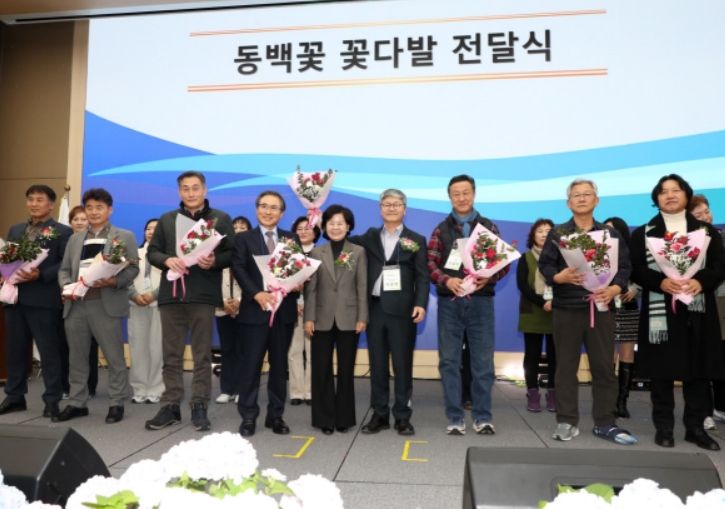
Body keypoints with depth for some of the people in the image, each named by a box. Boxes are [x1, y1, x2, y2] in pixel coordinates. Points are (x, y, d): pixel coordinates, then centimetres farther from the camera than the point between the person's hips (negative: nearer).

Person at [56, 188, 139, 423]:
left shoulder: (124, 236, 7)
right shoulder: (75, 239, 21)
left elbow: (133, 268, -2)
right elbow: (64, 269, 17)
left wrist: (114, 281, -20)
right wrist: (66, 286, -4)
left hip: (105, 304, -4)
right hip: (75, 305, 5)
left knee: (114, 357, 0)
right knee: (77, 358, 11)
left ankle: (116, 403, 9)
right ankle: (77, 402, 21)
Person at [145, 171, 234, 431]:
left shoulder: (221, 219, 6)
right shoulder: (166, 220, 15)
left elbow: (232, 252, 1)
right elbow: (152, 251, 11)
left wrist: (214, 261, -18)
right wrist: (168, 260, -10)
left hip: (203, 295, -3)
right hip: (171, 293, 3)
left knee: (202, 354, 3)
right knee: (171, 354, 8)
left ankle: (199, 406, 11)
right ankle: (170, 405, 17)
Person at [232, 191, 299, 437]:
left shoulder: (292, 239, 13)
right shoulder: (243, 238, 6)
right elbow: (238, 270, -6)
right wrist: (257, 294, -20)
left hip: (284, 309, 3)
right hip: (255, 309, -2)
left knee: (279, 364, 9)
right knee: (251, 364, 1)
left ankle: (276, 415, 20)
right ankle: (248, 416, 12)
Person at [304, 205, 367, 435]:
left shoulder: (358, 252, 4)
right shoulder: (316, 252, 6)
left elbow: (362, 287, 0)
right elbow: (310, 287, 2)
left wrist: (362, 317, -6)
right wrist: (309, 318, -5)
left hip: (348, 318, -1)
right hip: (323, 318, 1)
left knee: (346, 369, 8)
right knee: (322, 369, 4)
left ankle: (344, 418, 20)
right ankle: (325, 418, 15)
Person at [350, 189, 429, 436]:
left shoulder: (416, 240, 6)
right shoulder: (370, 237, 14)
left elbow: (422, 277, -1)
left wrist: (421, 304, -13)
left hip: (401, 310, -2)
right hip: (375, 309, 3)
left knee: (402, 365, 3)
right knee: (377, 365, 8)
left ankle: (402, 416, 14)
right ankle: (379, 414, 19)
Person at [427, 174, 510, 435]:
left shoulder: (489, 228, 9)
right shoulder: (441, 229, 8)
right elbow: (430, 263, -1)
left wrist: (489, 277, -16)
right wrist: (446, 280, -19)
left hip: (481, 301, 0)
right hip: (449, 302, 0)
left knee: (482, 361, 5)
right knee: (449, 361, 4)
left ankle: (482, 417, 18)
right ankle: (455, 418, 15)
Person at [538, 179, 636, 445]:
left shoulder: (610, 233, 9)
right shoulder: (557, 233, 5)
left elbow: (624, 267, 4)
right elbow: (544, 265, -2)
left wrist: (613, 290, -13)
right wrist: (561, 277, -21)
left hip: (601, 307, 2)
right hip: (566, 308, -1)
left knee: (604, 366, 5)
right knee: (566, 366, 4)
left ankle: (604, 423, 16)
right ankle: (566, 421, 11)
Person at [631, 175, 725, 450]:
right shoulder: (643, 233, 7)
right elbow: (635, 270, -1)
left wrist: (701, 281, -15)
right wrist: (660, 282, -18)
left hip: (698, 310, 2)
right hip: (660, 311, -1)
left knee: (698, 370, 4)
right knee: (661, 372, 1)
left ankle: (695, 427, 17)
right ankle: (663, 427, 11)